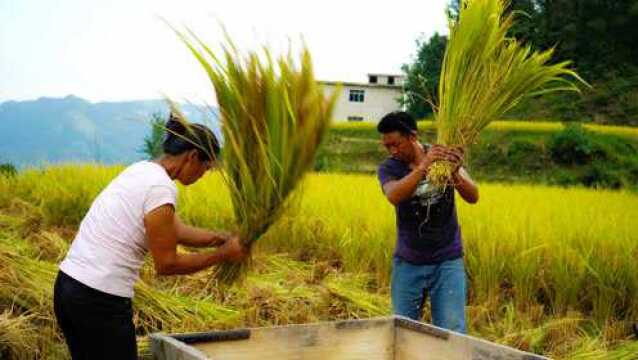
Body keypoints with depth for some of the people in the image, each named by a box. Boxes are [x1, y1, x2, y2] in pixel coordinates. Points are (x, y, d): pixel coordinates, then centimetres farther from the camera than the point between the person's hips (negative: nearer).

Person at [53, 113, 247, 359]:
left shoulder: (140, 171, 12)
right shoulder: (161, 188, -17)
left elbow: (176, 231, 17)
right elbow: (166, 264, -12)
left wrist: (222, 237, 8)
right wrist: (223, 255, -3)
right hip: (100, 301, -9)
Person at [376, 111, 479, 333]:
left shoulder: (446, 157, -4)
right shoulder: (388, 169, -6)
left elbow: (473, 197, -14)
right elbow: (394, 196, -28)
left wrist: (455, 174, -34)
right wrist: (423, 167, -41)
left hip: (447, 261, -1)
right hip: (408, 264, 1)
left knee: (451, 332, -3)